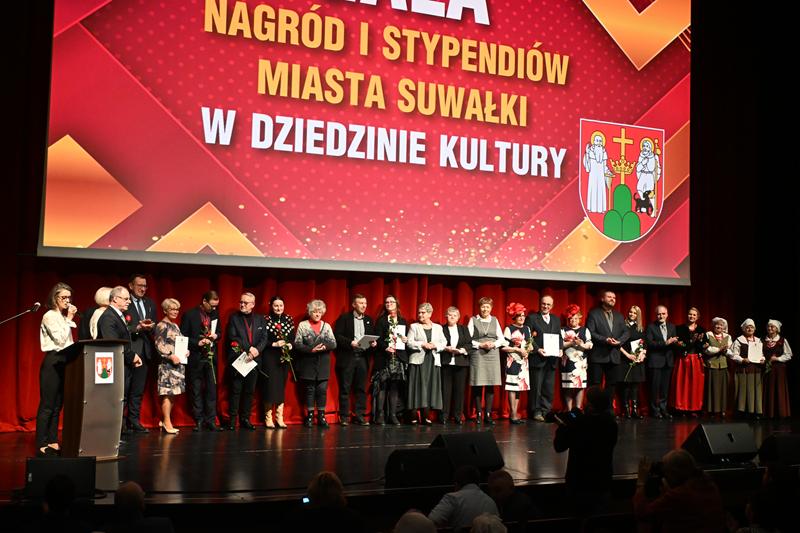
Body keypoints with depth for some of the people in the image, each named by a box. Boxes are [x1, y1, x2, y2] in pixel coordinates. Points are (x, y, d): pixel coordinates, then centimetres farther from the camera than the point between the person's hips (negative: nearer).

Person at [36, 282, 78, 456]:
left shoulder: (62, 317, 16)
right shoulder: (50, 316, -9)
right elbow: (60, 340, -17)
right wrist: (69, 319, -12)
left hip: (63, 362, 9)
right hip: (52, 362, -9)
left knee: (57, 405, 10)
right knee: (47, 405, -7)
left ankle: (53, 442, 15)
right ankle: (41, 445, -5)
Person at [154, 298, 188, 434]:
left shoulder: (175, 325, 18)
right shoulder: (161, 326, -6)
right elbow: (159, 345, -13)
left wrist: (186, 351, 5)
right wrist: (170, 356, -20)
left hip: (178, 363, 8)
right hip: (167, 363, -8)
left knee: (173, 393, 8)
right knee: (168, 393, -8)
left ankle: (164, 420, 16)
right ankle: (167, 423, -4)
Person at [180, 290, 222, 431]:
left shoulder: (215, 315, 8)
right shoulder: (190, 315, -5)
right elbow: (183, 336, -5)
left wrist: (216, 335, -3)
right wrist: (197, 343, -17)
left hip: (211, 356, 3)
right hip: (195, 357, -3)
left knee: (212, 389, 1)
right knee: (196, 390, 4)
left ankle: (211, 420, 5)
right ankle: (199, 421, 11)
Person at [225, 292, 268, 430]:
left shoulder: (260, 319, 11)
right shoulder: (234, 318, 3)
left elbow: (264, 338, 4)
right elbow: (232, 337, -7)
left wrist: (256, 350, -14)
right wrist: (248, 349, -15)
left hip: (254, 360, 3)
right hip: (237, 359, -3)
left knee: (249, 391, 5)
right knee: (236, 390, -3)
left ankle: (245, 419, 12)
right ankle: (232, 420, 2)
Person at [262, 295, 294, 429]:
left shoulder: (289, 320, 9)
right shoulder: (266, 320, -4)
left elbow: (293, 338, 10)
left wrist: (290, 345, -9)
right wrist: (274, 344, -17)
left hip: (284, 357, 4)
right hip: (269, 357, -4)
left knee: (282, 386, 5)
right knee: (270, 386, -5)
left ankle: (279, 418, 10)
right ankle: (268, 417, 4)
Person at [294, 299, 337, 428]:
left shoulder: (326, 326, 12)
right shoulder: (302, 325, 4)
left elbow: (333, 343, 5)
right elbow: (297, 344, -3)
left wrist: (324, 346, -16)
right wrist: (311, 349, -17)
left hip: (323, 364, 2)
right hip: (308, 364, -2)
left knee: (322, 390, -2)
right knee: (309, 390, 3)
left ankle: (321, 416, 6)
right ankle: (310, 416, 12)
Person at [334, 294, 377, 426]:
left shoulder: (369, 320, 15)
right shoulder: (344, 318, 1)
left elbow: (373, 337, 17)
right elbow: (337, 336, -6)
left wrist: (373, 343, -5)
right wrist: (350, 342, -18)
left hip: (363, 357, 4)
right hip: (347, 357, -4)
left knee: (361, 389, 4)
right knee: (345, 388, 0)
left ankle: (360, 416, 9)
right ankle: (344, 417, 5)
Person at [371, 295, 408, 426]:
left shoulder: (403, 321, 16)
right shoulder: (381, 320, 5)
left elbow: (407, 338, 20)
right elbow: (377, 338, -4)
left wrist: (405, 340, -3)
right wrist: (385, 347, -20)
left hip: (399, 358, 3)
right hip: (383, 358, -3)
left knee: (395, 387, 1)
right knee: (382, 386, -6)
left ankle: (393, 415, 3)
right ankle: (380, 415, -4)